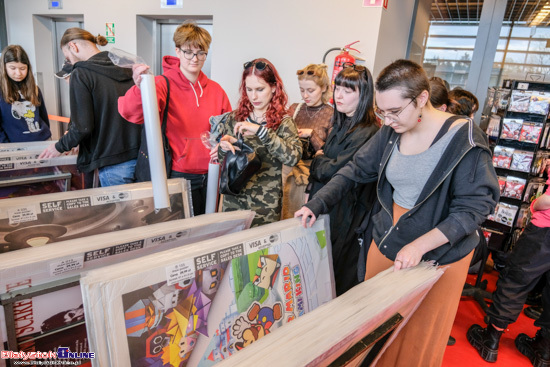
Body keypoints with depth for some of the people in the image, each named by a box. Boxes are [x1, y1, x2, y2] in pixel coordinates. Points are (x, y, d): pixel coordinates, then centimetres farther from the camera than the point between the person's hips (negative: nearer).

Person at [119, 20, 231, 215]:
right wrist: (140, 87, -45)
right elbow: (130, 112, -25)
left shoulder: (215, 89, 7)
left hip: (210, 177, 5)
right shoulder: (163, 84, -7)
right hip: (178, 177, -4)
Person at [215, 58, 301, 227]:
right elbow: (221, 159, 12)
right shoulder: (234, 118, 3)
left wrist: (260, 130, -27)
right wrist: (223, 148, -11)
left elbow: (293, 157, -24)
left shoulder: (283, 122, -6)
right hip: (232, 200, 3)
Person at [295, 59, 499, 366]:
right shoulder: (391, 133, -3)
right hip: (386, 245, 5)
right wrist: (317, 205, -5)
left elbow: (476, 205, -19)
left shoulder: (464, 139, -19)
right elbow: (356, 170, 4)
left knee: (418, 340, 16)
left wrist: (420, 245, -28)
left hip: (437, 256, -4)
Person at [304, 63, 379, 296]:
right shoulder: (341, 125, 11)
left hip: (344, 212, -8)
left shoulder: (367, 132, -18)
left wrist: (319, 160, -3)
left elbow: (337, 170, -22)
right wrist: (311, 191, 11)